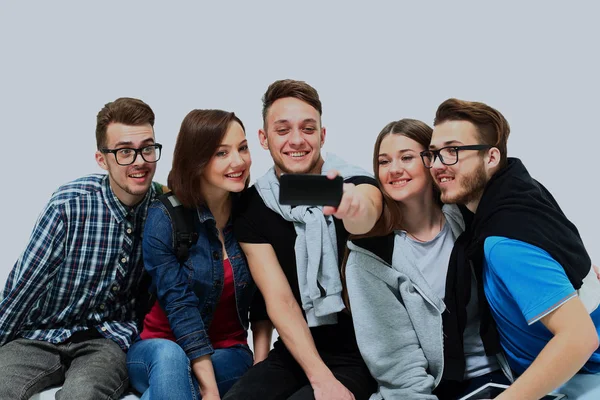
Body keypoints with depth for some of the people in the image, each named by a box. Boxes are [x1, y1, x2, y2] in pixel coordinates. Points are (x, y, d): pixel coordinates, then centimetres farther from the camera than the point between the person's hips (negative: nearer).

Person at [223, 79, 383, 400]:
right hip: (294, 352, 3)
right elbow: (279, 300, -9)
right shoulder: (253, 206, -2)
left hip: (359, 353, -2)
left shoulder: (356, 182, -9)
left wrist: (354, 207, -60)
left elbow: (364, 221, -35)